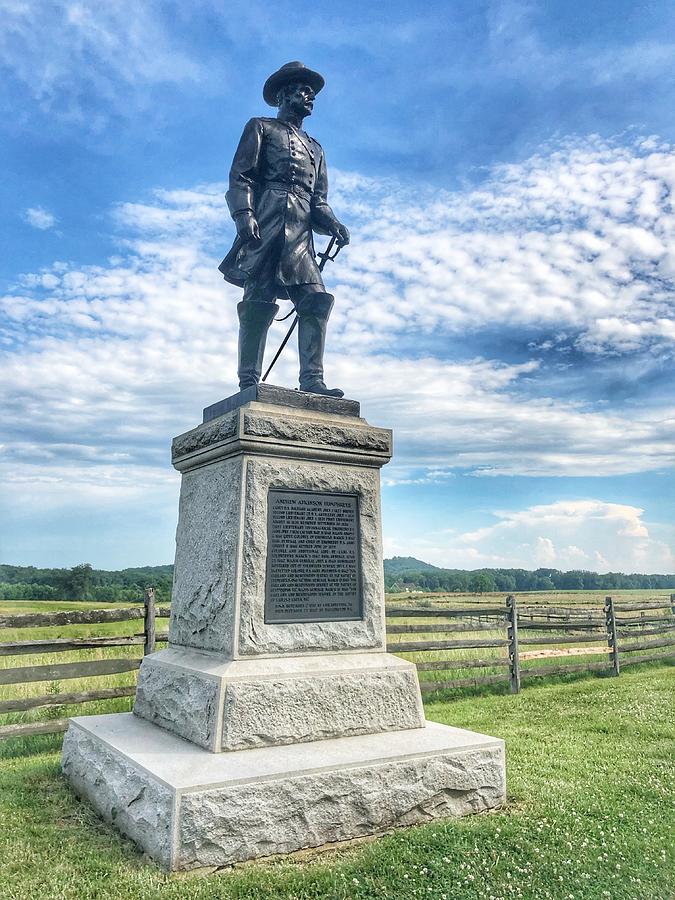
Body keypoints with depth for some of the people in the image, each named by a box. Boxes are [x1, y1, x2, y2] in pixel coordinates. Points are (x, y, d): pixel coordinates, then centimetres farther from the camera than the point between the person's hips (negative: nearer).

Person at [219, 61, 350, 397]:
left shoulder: (315, 148, 34)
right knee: (259, 301, -14)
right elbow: (240, 176, 5)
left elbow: (319, 200, 26)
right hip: (265, 226, -5)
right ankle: (248, 381, -14)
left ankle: (312, 380, -15)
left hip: (300, 235, 5)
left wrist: (333, 224, 3)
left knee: (316, 300, -12)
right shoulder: (260, 127, 19)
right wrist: (244, 213, -14)